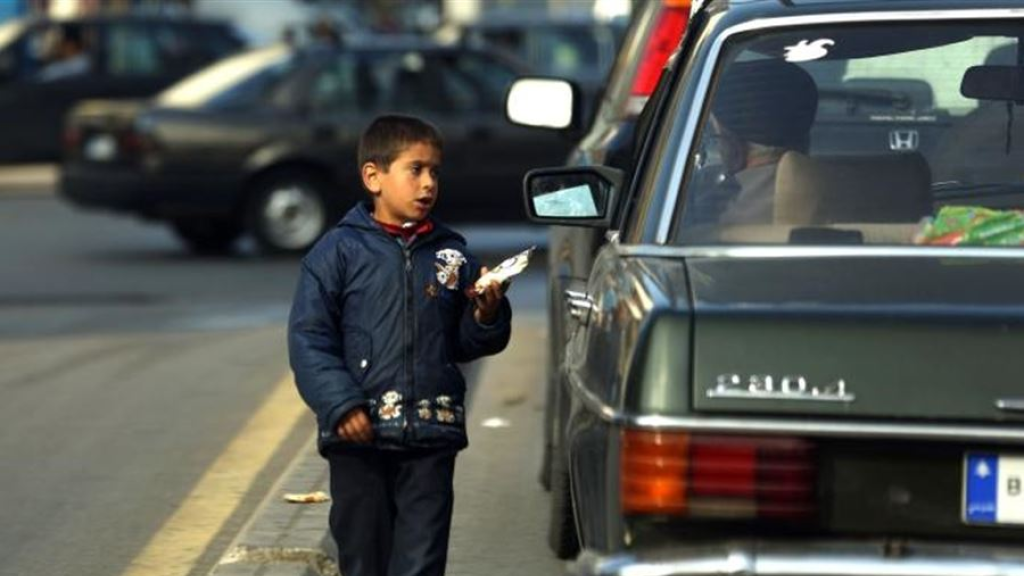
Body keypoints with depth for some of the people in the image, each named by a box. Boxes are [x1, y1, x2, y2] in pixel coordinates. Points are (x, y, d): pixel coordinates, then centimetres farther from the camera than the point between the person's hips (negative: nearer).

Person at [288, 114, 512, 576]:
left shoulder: (451, 254, 9)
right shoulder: (340, 251, -2)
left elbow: (465, 343, 13)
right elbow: (308, 337, -6)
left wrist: (487, 317, -8)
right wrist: (339, 404, -16)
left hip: (432, 437, 2)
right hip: (359, 436, -2)